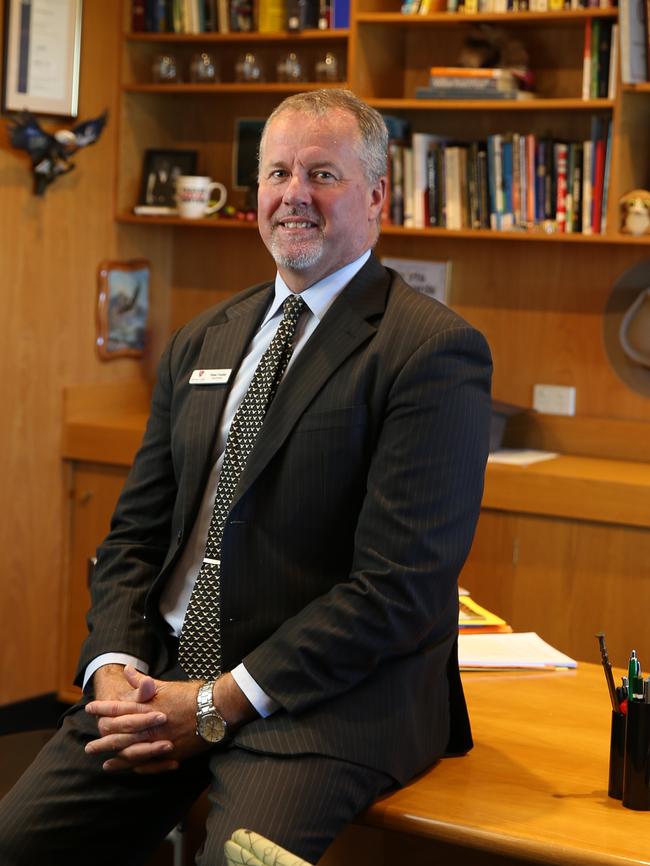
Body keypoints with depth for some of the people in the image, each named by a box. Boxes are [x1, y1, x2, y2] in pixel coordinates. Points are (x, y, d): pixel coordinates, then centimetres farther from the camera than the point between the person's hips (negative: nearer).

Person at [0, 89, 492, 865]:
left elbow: (400, 588, -14)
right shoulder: (201, 343, 15)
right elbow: (136, 530, 15)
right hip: (159, 674, 6)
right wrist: (117, 669, -5)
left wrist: (217, 705, -15)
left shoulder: (433, 352, -8)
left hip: (328, 700, -6)